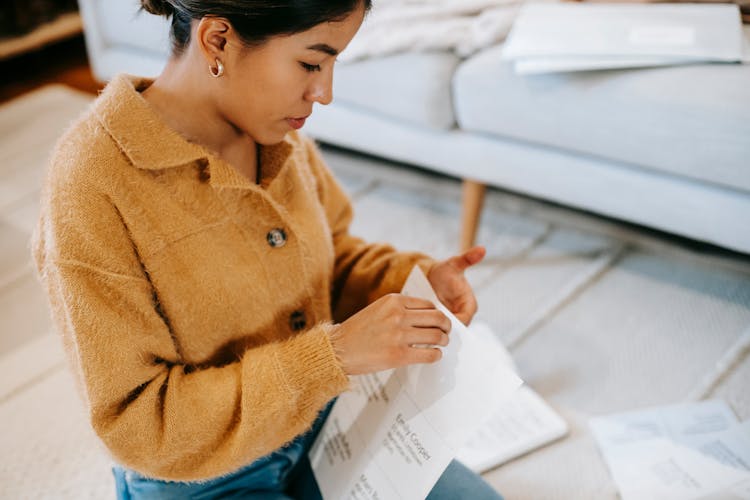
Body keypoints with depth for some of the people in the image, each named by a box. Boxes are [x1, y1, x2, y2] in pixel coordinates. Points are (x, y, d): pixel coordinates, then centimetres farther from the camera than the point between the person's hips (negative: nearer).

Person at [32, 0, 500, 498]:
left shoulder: (272, 128, -8)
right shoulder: (90, 187, -27)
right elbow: (136, 426, -25)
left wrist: (412, 276, -11)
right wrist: (334, 354, -31)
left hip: (319, 427, 6)